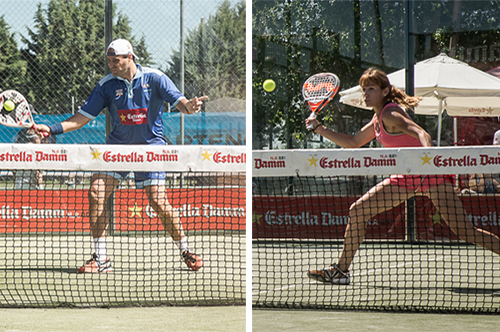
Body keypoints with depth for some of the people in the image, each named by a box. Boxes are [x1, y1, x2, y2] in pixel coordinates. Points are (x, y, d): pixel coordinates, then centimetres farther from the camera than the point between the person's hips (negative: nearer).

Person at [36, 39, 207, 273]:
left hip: (150, 146, -3)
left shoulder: (154, 78, -7)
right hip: (118, 146, 3)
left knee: (159, 203, -14)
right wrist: (52, 129, -13)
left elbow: (179, 101, -13)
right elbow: (82, 117, 0)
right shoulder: (106, 85, -1)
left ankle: (185, 252, 7)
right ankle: (101, 259, -5)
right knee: (96, 194, -14)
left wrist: (189, 106, -38)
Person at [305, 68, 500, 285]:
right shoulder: (378, 119, 11)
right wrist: (319, 128, 19)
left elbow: (421, 134, -32)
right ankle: (341, 270, 12)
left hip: (431, 175, -9)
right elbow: (353, 143, 25)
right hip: (406, 177, 9)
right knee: (357, 211, 5)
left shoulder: (390, 114, -16)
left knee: (464, 231, -17)